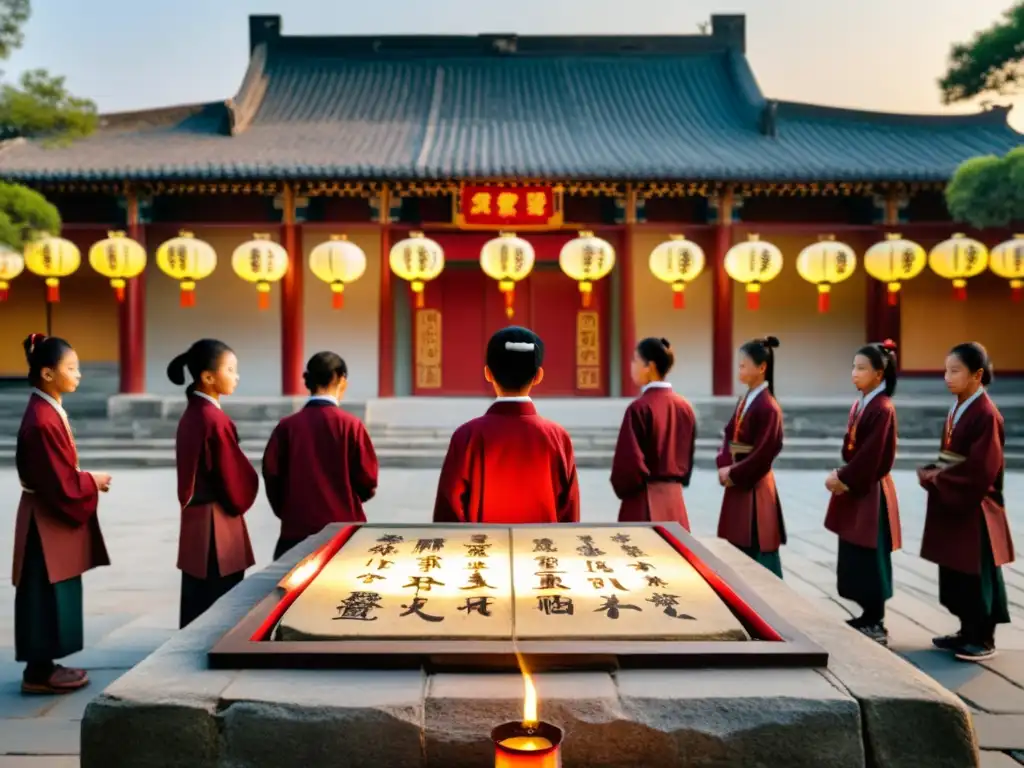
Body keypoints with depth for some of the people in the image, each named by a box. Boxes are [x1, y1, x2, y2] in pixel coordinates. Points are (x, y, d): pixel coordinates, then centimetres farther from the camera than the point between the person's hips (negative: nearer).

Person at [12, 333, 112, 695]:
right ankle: (38, 673, 11)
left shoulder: (49, 411, 8)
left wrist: (87, 480, 4)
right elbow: (60, 483, -22)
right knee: (45, 598, 0)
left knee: (53, 597, 15)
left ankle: (43, 665, 25)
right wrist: (92, 482, -9)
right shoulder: (43, 421, -22)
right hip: (47, 522, -10)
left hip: (54, 517, 10)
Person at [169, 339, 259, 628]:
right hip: (217, 526, -9)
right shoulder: (214, 420, -18)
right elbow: (234, 476, -14)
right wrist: (240, 501, 6)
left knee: (196, 608, 14)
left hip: (195, 522, 9)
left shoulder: (191, 414, 8)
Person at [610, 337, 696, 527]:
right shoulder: (685, 407, 6)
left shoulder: (639, 408, -16)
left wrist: (622, 489, 1)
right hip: (675, 496, 7)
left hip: (645, 501, -7)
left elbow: (629, 460, -16)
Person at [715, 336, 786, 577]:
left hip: (755, 486, -8)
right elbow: (729, 435, 11)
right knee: (739, 549, 15)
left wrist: (734, 474, -13)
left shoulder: (768, 406, -16)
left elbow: (765, 452, -19)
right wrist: (724, 466, -5)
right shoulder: (744, 400, 10)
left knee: (761, 553, 0)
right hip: (738, 484, 9)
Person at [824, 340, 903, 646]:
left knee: (869, 559, -1)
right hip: (854, 488, 9)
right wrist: (841, 476, 2)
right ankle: (868, 616, 24)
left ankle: (876, 624, 9)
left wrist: (843, 479, -13)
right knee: (853, 557, 13)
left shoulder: (883, 409, -16)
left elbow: (871, 456, -20)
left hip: (870, 491, -9)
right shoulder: (860, 404, 11)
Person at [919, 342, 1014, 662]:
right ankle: (968, 632, 27)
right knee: (955, 575, 15)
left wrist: (936, 478, -16)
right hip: (951, 504, 9)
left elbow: (980, 471, -22)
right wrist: (932, 472, 0)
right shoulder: (957, 409, 9)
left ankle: (984, 639, 16)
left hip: (975, 509, -9)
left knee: (977, 577, 3)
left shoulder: (986, 415, -18)